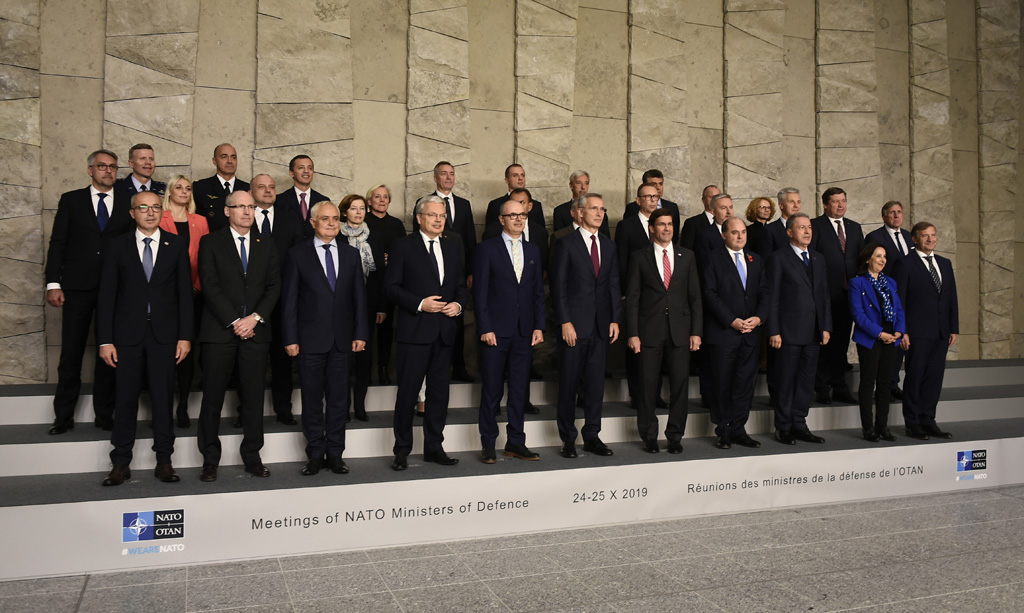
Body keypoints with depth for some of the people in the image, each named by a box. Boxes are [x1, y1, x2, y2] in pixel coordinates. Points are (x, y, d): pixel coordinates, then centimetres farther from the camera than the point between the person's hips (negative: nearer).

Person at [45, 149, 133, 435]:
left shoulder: (127, 205, 10)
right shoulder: (71, 200, 8)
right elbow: (57, 243, 4)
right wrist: (53, 283, -5)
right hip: (77, 287, -1)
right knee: (71, 353, 3)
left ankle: (104, 414, 15)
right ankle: (63, 416, 13)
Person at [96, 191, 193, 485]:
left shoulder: (177, 244, 4)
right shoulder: (118, 245, 4)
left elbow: (185, 292, 2)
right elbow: (107, 294, 2)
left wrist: (185, 336, -3)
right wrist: (105, 340, -3)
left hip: (164, 333, 0)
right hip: (128, 333, 0)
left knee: (163, 398, 4)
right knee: (126, 399, 5)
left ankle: (164, 461, 14)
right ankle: (121, 463, 15)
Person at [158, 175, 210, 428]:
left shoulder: (200, 222, 14)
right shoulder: (159, 220, 4)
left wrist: (198, 285, 2)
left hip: (192, 293, 3)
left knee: (188, 350, 2)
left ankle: (183, 407, 10)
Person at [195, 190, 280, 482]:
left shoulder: (266, 245, 13)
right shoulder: (210, 242, 4)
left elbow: (274, 286, 6)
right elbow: (210, 286, -5)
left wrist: (255, 318, -8)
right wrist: (234, 322, -11)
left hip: (255, 330, 2)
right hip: (219, 330, -2)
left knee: (253, 397, 4)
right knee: (212, 398, 2)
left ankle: (252, 456, 14)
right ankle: (210, 459, 13)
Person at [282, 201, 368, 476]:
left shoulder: (351, 254, 8)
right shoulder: (298, 254, 0)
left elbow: (359, 296, 8)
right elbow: (289, 299, -2)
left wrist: (360, 334, 1)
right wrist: (290, 338, -7)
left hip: (342, 339, 2)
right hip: (310, 339, -2)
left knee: (339, 399, 7)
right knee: (312, 399, 6)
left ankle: (335, 454, 18)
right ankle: (315, 454, 18)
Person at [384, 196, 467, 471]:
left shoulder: (453, 247, 14)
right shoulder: (403, 246, -1)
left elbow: (461, 285, 18)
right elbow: (391, 286, -6)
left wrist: (458, 304, -2)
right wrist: (420, 304, -16)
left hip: (445, 331, 5)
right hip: (415, 330, -5)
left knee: (439, 391, 10)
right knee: (407, 391, 0)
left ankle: (434, 447, 22)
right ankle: (402, 450, 12)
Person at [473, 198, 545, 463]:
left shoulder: (533, 251, 13)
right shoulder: (487, 248, -1)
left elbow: (538, 292, 12)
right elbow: (480, 291, -5)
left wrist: (539, 326, 3)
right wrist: (485, 328, -11)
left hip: (524, 332, 4)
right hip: (495, 331, -4)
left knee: (520, 389, 8)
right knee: (491, 390, 2)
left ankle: (515, 443, 18)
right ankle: (488, 445, 13)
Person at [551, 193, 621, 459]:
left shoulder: (609, 246, 13)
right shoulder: (567, 244, -3)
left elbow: (614, 285, 13)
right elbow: (558, 286, -6)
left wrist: (615, 319, 4)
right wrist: (565, 322, -12)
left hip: (601, 326, 5)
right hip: (574, 324, -4)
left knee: (596, 382, 7)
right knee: (568, 383, 2)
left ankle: (592, 436, 18)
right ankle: (568, 439, 13)